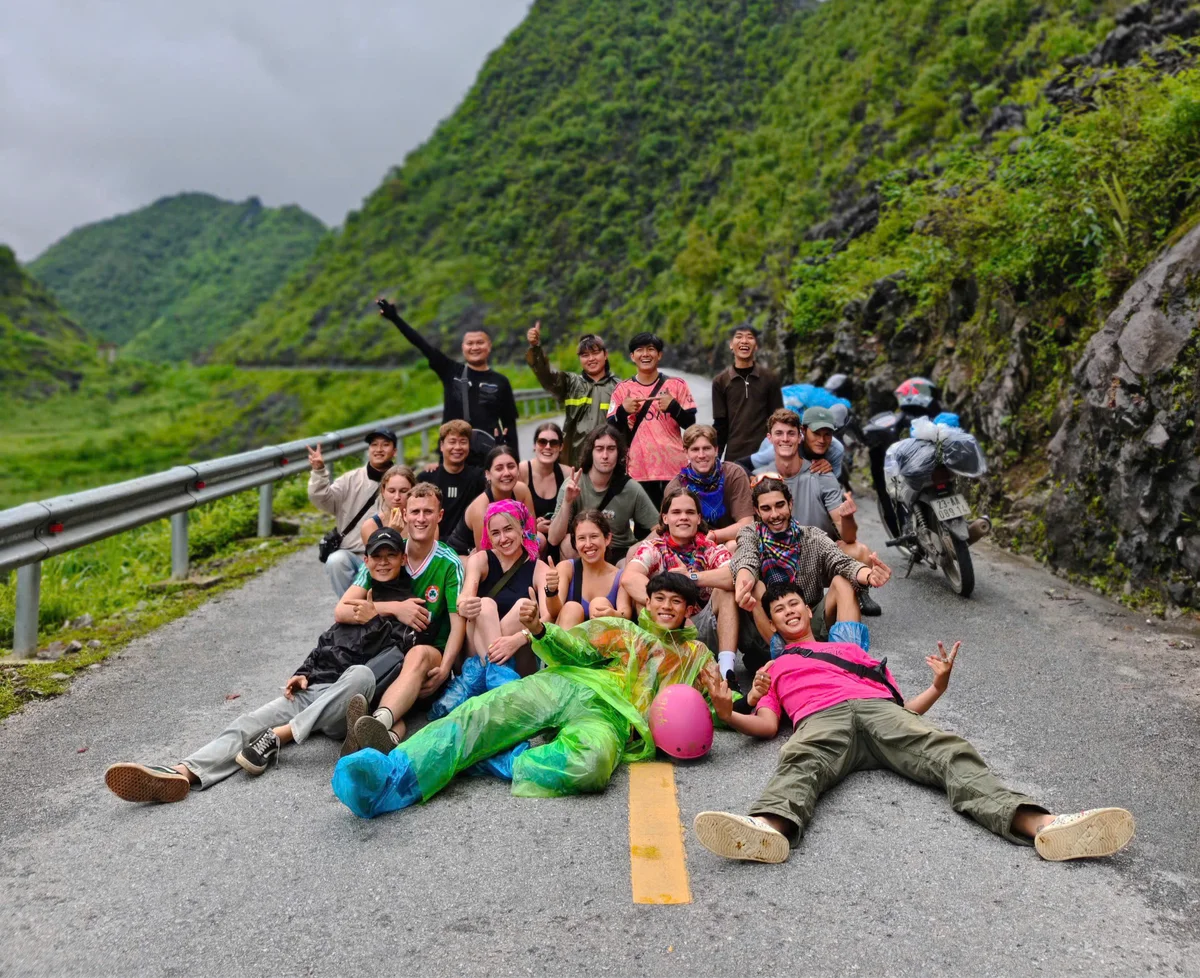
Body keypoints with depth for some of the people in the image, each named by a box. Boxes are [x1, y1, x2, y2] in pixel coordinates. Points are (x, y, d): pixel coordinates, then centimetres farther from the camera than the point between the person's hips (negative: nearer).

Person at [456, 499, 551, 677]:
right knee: (485, 605, -26)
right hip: (479, 652, 0)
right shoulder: (480, 560, 1)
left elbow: (548, 617, -17)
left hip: (517, 656, 0)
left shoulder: (539, 569, -1)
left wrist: (517, 639, -37)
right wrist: (464, 607, -44)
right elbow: (465, 598, -18)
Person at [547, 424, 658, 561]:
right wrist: (567, 502, -34)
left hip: (621, 552, -1)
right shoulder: (572, 485, -15)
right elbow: (553, 539, -20)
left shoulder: (632, 489, -13)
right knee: (568, 542, -30)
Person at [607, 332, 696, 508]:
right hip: (638, 471, 0)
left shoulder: (677, 385, 6)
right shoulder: (622, 389, 7)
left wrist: (674, 406, -13)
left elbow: (691, 425, 3)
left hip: (675, 469, 0)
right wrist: (623, 411, -13)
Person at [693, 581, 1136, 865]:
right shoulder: (773, 669, 34)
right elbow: (767, 725, 16)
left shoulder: (850, 649, 39)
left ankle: (1040, 823, -52)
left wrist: (938, 686, 10)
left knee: (950, 752, -28)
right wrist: (728, 713, -4)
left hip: (881, 708, 3)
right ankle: (768, 827, -74)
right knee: (802, 763, -40)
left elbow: (902, 706, 29)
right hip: (821, 719, -2)